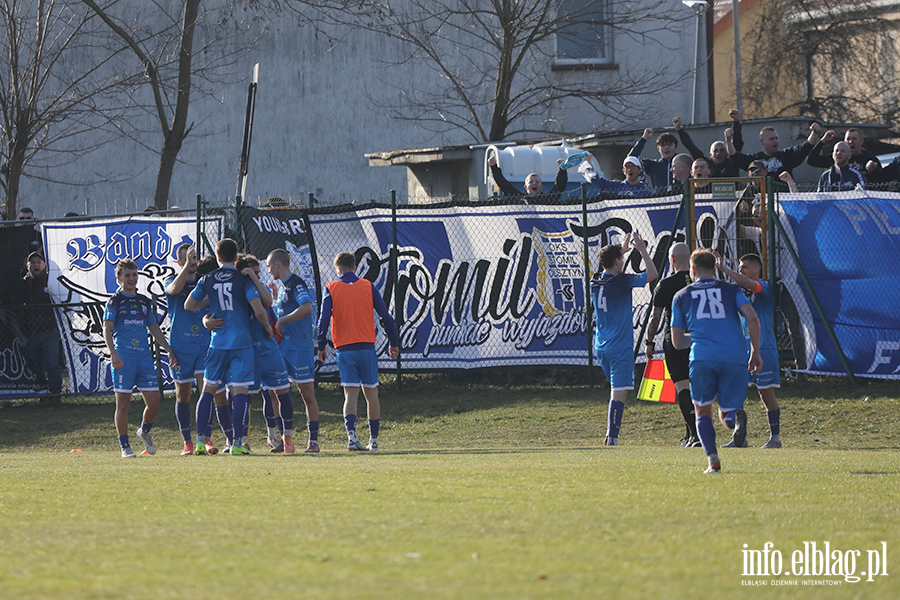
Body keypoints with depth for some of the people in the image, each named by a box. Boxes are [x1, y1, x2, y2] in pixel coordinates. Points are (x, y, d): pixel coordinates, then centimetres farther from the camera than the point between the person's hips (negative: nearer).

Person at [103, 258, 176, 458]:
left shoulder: (144, 301, 17)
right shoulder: (115, 302, 1)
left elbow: (154, 328, 25)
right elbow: (107, 329, -7)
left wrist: (168, 350, 18)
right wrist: (113, 353, -22)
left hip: (144, 357, 5)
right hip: (123, 357, -5)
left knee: (154, 402, 0)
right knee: (123, 403, -3)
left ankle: (144, 432, 28)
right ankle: (125, 446, 4)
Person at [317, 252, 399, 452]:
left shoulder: (331, 289, 1)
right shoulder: (368, 287, 5)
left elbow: (324, 319, -5)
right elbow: (386, 317, 5)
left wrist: (321, 346, 4)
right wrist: (393, 343, 14)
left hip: (344, 349, -1)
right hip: (367, 347, 1)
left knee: (350, 394, -3)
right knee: (371, 393, 10)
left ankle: (351, 434, -23)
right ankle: (374, 440, 13)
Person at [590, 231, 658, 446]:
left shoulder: (595, 281, 6)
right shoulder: (622, 282, -14)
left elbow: (610, 272, 32)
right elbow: (652, 274, -6)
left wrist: (622, 250, 35)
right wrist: (642, 249, 3)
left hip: (601, 347, 7)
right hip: (620, 347, -7)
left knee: (617, 390, 21)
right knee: (619, 393, -10)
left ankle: (611, 434, 20)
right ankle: (612, 437, -18)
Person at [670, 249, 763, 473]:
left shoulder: (681, 297, 19)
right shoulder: (731, 290, 18)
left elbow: (678, 342, 20)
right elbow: (752, 317, 2)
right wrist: (755, 352, 10)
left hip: (702, 357, -1)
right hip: (736, 357, 1)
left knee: (703, 412, 13)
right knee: (727, 414, 11)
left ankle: (713, 460, -10)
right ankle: (736, 417, -28)